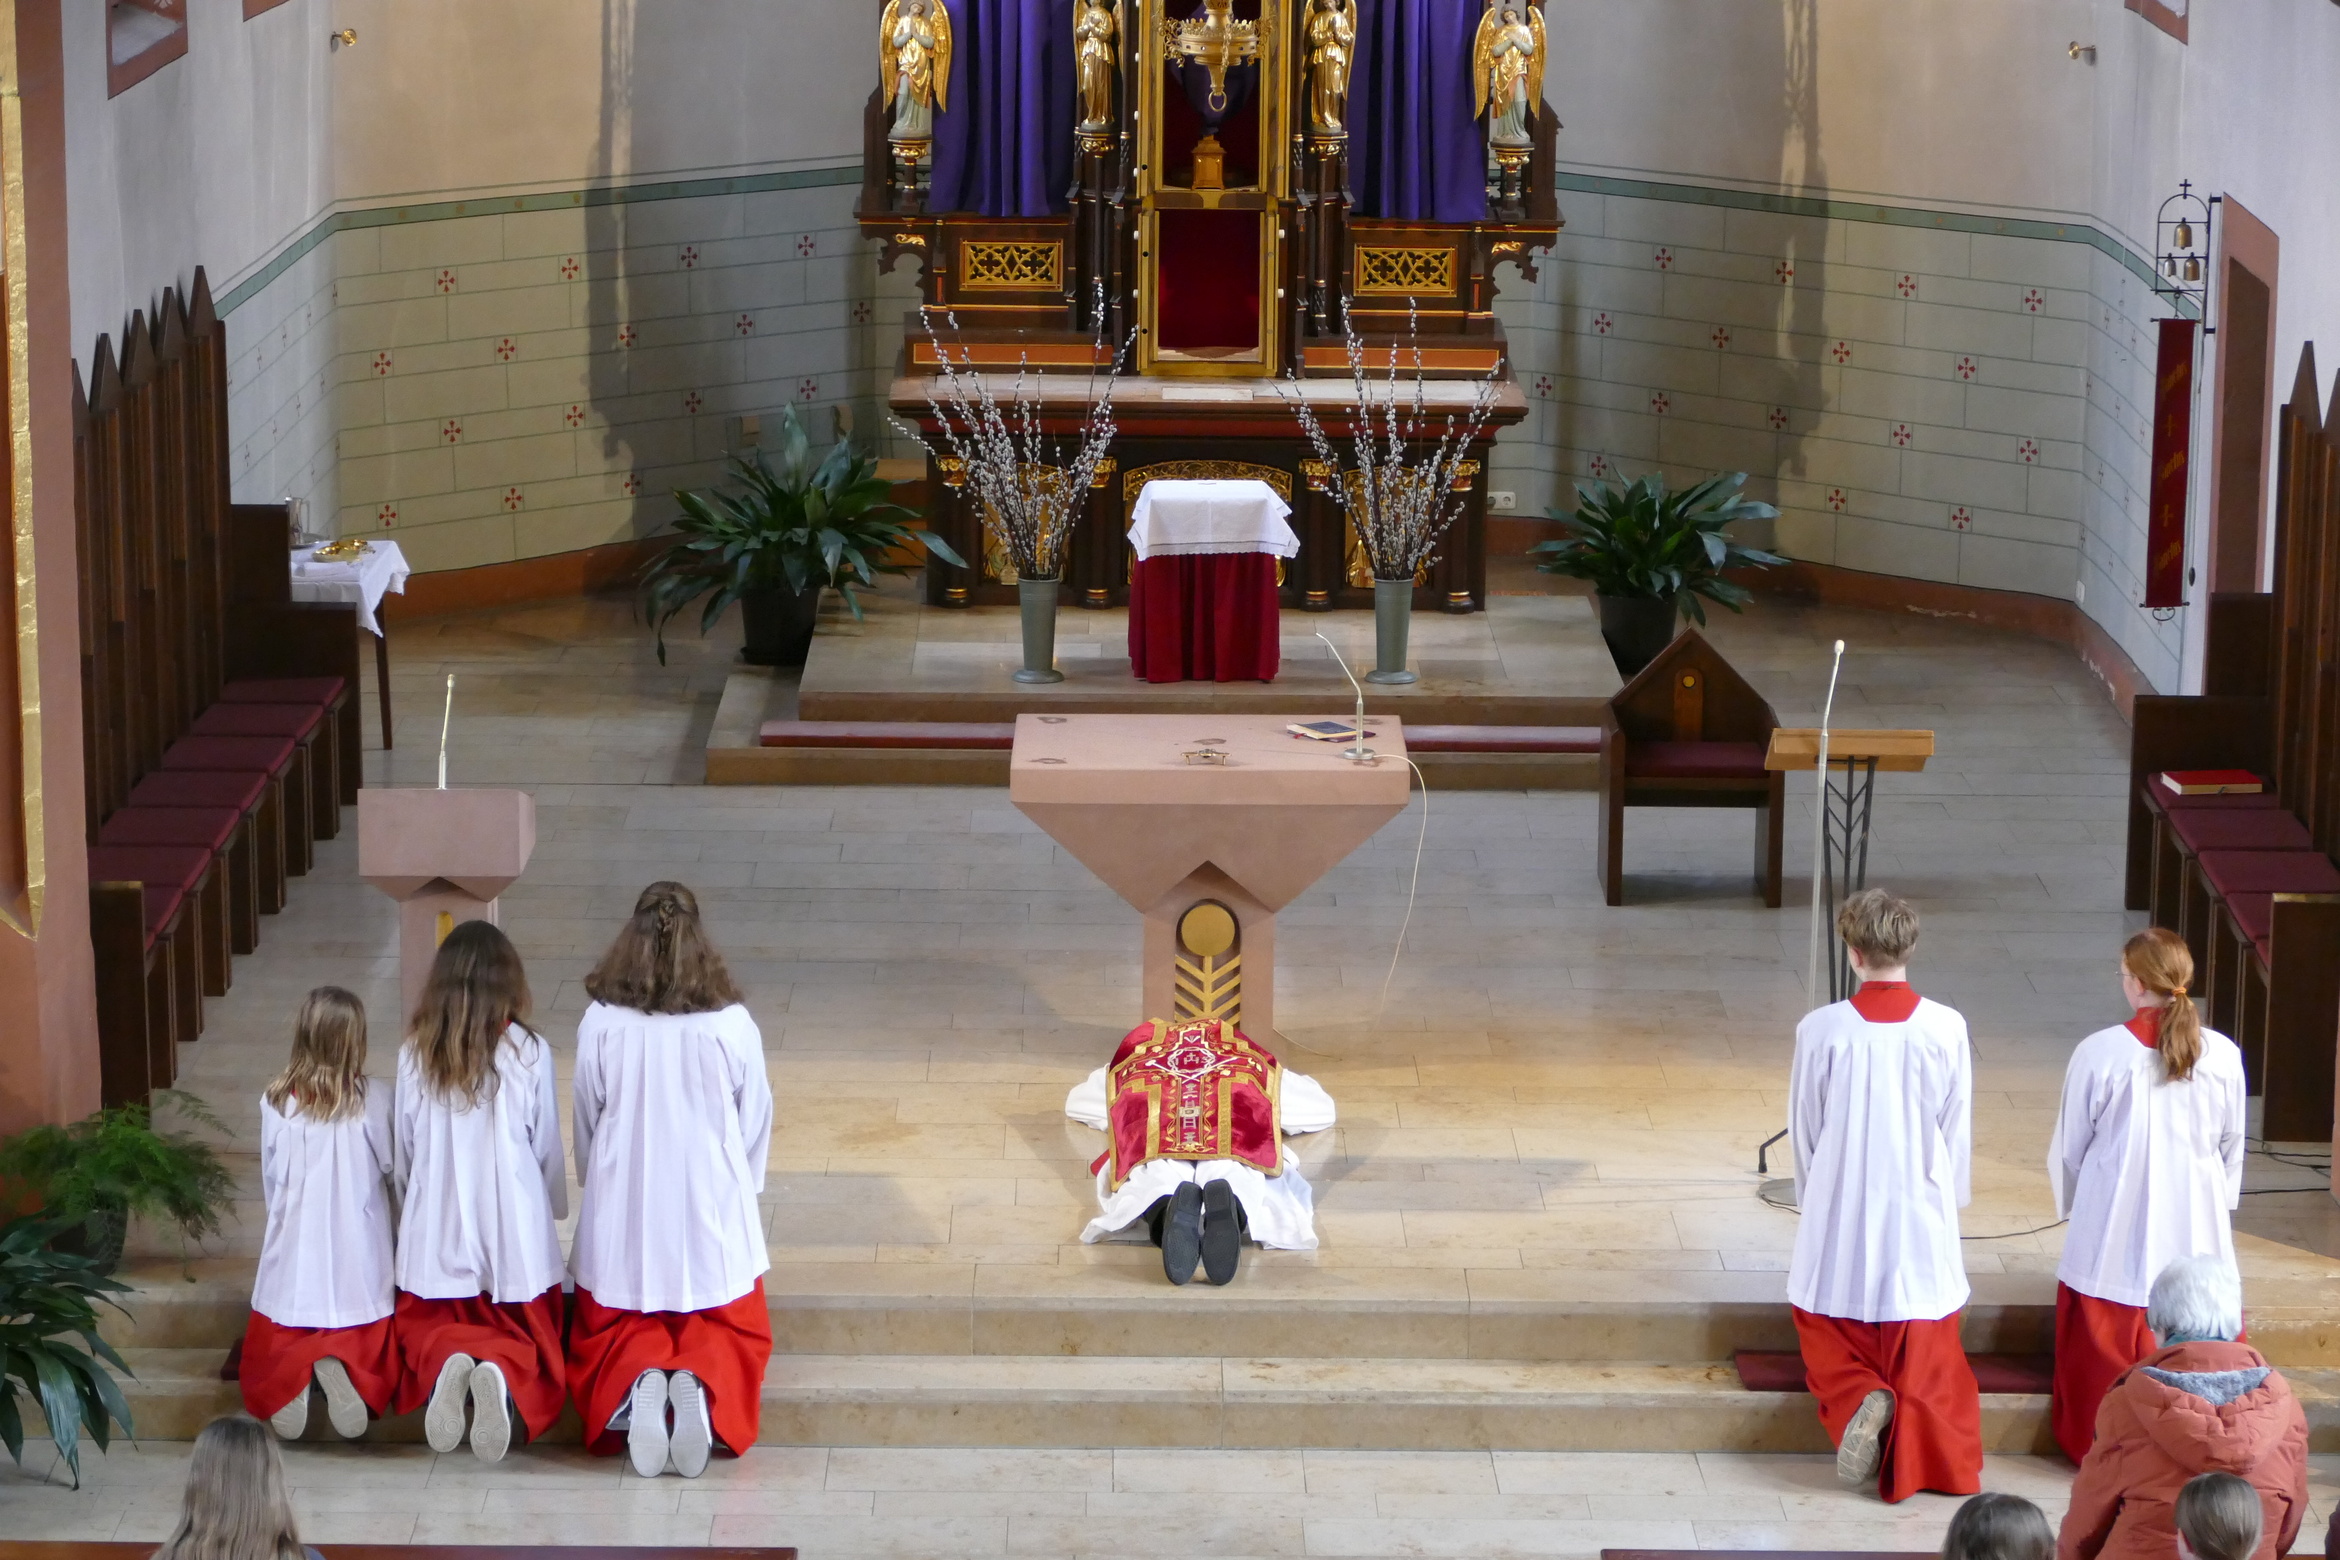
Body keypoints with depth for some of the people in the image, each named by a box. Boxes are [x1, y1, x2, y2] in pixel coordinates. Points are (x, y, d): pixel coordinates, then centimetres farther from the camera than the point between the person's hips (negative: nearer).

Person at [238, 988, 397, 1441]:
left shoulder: (276, 1103, -6)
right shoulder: (373, 1104, -11)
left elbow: (270, 1185, 2)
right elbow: (392, 1170, -1)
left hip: (292, 1263, 1)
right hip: (358, 1266, -1)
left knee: (267, 1365, 19)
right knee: (371, 1361, 16)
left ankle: (291, 1376, -16)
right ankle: (340, 1367, -20)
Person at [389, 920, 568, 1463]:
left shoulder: (416, 1052, -3)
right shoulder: (528, 1052, -8)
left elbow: (404, 1149, 5)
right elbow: (547, 1148, 2)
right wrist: (554, 1209, 22)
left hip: (436, 1230, 1)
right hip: (513, 1229, -1)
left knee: (428, 1328, 19)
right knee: (527, 1339, 12)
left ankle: (446, 1362, -18)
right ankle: (505, 1374, -25)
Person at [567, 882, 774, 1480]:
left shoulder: (601, 1023, -8)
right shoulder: (732, 1026, -9)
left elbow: (587, 1122, 3)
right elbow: (754, 1124, 2)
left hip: (623, 1212, 0)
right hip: (710, 1212, 0)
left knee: (611, 1334, 17)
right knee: (730, 1332, 16)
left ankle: (637, 1380, -18)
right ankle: (702, 1384, -18)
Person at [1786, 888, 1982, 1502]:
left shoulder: (1821, 1030, -12)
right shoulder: (1946, 1029, -10)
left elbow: (1804, 1132, -1)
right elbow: (1957, 1133, 0)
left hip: (1839, 1217, -1)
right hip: (1920, 1211, 1)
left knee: (1825, 1331, 17)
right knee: (1924, 1346, 10)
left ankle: (1857, 1400, -10)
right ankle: (1926, 1455, -7)